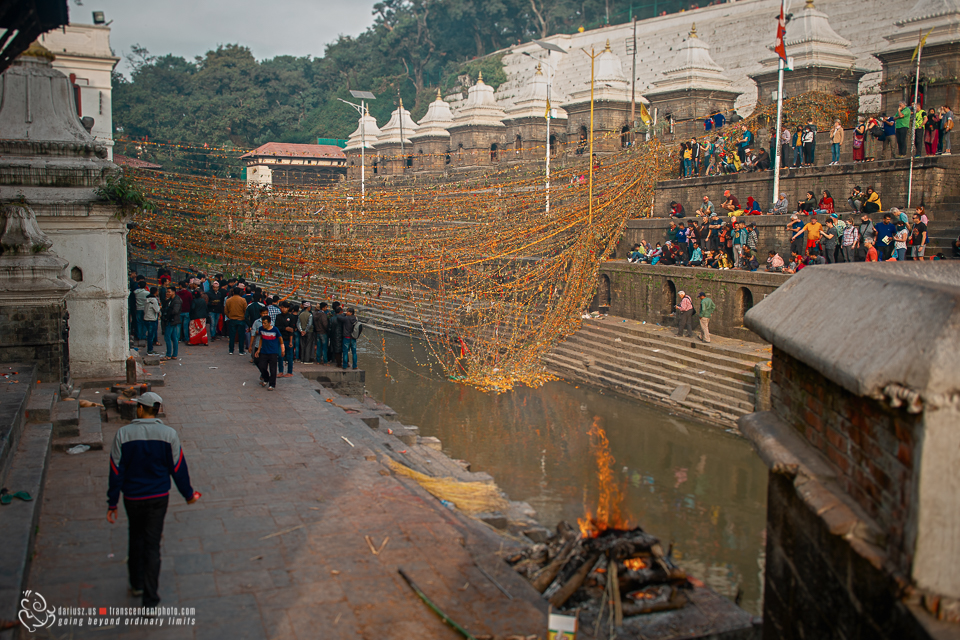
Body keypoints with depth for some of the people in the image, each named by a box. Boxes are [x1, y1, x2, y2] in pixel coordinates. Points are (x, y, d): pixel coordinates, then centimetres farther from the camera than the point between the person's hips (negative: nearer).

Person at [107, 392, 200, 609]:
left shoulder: (123, 434, -10)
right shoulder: (169, 434, -9)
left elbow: (116, 471, -7)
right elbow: (178, 468, -3)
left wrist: (112, 503, 1)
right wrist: (188, 494, 11)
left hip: (132, 497, 0)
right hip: (159, 496, 0)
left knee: (136, 537, 23)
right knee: (152, 543, 4)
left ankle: (136, 584, 34)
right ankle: (150, 598, 5)